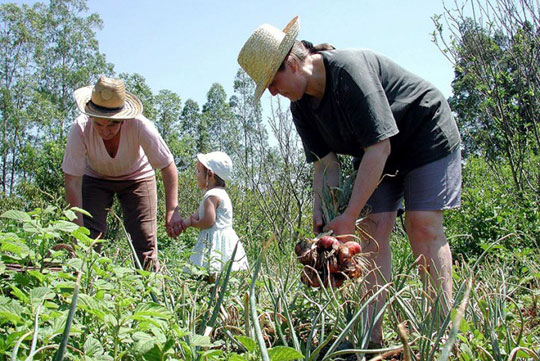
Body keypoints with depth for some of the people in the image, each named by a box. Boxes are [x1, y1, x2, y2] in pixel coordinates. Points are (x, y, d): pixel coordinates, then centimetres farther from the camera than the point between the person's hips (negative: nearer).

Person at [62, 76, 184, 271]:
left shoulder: (139, 125, -34)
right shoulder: (80, 128, -31)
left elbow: (168, 167, -26)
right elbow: (72, 182, -26)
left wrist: (172, 211, -36)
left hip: (137, 177, -1)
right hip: (95, 178, 1)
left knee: (145, 239, -9)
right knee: (88, 235, -14)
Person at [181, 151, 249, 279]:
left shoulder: (212, 196, -13)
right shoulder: (219, 193, 18)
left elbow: (208, 221, -20)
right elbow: (196, 215, 16)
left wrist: (192, 223, -1)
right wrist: (182, 224, 1)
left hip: (216, 241, -10)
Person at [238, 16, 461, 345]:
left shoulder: (349, 69, -31)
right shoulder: (301, 105, -7)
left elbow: (379, 147, -33)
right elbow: (326, 161, -6)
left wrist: (349, 216, -33)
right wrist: (322, 212, -21)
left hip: (425, 132, -6)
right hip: (379, 151, 7)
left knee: (423, 224, -17)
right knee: (373, 227, -7)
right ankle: (373, 336, -8)